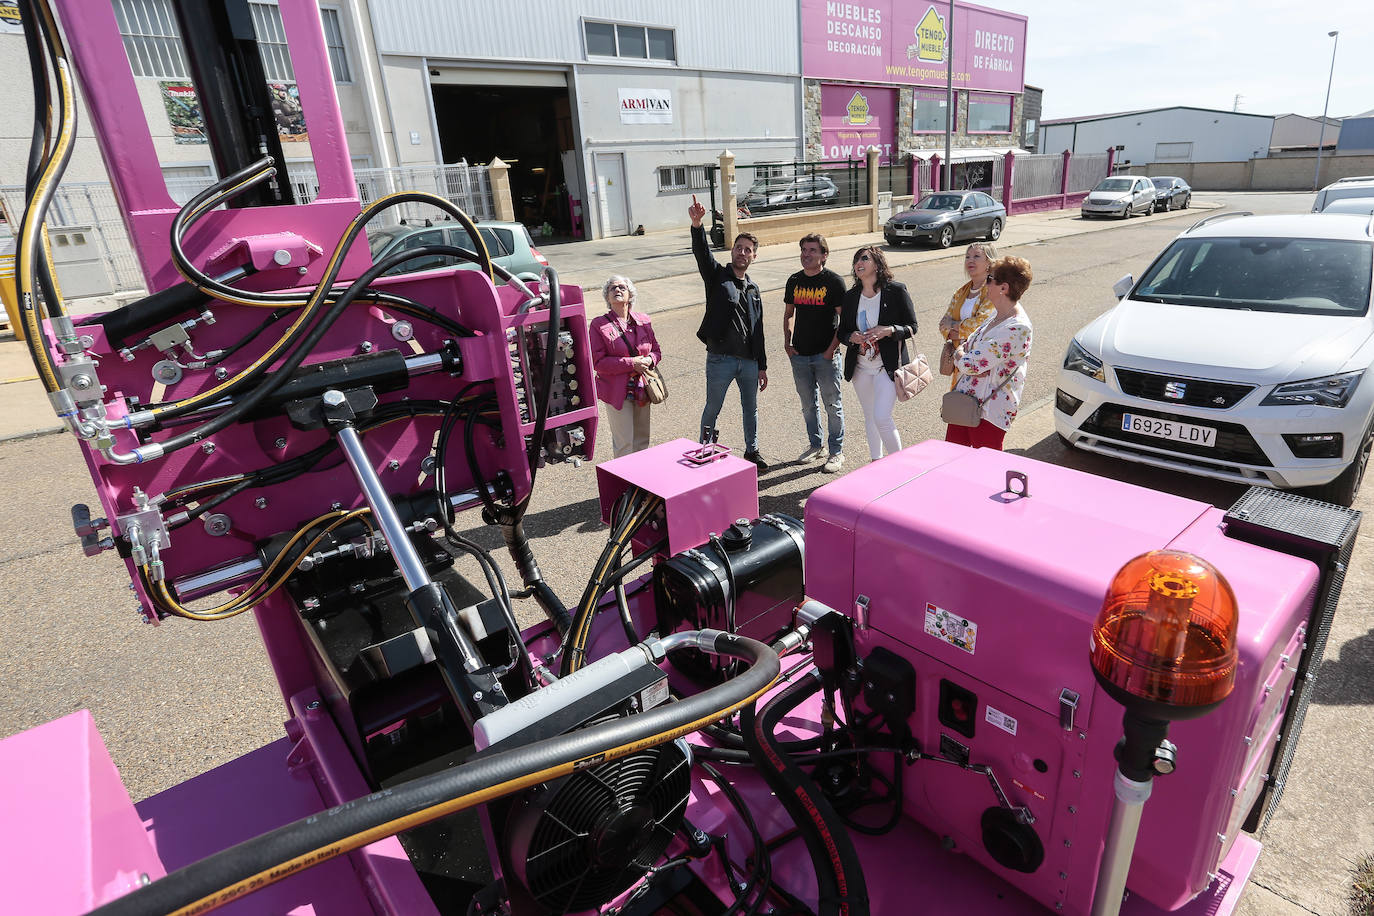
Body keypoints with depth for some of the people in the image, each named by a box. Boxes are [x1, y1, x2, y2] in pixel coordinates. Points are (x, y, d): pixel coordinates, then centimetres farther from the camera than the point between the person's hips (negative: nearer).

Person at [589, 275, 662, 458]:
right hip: (617, 392, -5)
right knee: (624, 444, -2)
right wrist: (631, 363, -19)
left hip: (642, 389, 5)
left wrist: (649, 360, -11)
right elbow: (598, 362, -13)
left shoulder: (643, 320, 6)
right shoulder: (599, 324, -8)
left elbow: (656, 351, 14)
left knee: (642, 440, 15)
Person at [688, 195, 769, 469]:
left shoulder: (753, 289, 14)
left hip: (749, 361, 5)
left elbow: (758, 331, 15)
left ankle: (752, 451, 33)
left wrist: (762, 365, 13)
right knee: (712, 409, 6)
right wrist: (697, 225, -40)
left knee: (751, 408, 16)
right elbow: (702, 253, -21)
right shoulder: (717, 276, 1)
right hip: (720, 359, -5)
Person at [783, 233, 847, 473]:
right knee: (808, 404, 15)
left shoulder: (833, 281, -7)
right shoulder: (794, 281, 7)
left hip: (825, 355, -5)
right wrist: (787, 342, 6)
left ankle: (836, 452, 15)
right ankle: (815, 445, 31)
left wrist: (833, 348, -13)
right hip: (799, 354, 5)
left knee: (832, 404, 3)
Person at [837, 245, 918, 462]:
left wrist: (889, 330, -21)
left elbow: (912, 328, -3)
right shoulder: (850, 297, 5)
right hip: (861, 367, 5)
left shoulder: (896, 291, -7)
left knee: (882, 418, -13)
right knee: (870, 418, 14)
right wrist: (852, 337, -13)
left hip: (888, 366, -5)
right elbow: (842, 332, 10)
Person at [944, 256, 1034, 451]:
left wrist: (959, 353, -1)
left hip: (990, 409, -9)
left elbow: (972, 364, -24)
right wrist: (964, 349, -1)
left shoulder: (1016, 328, -23)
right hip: (965, 398, 9)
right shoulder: (998, 314, 8)